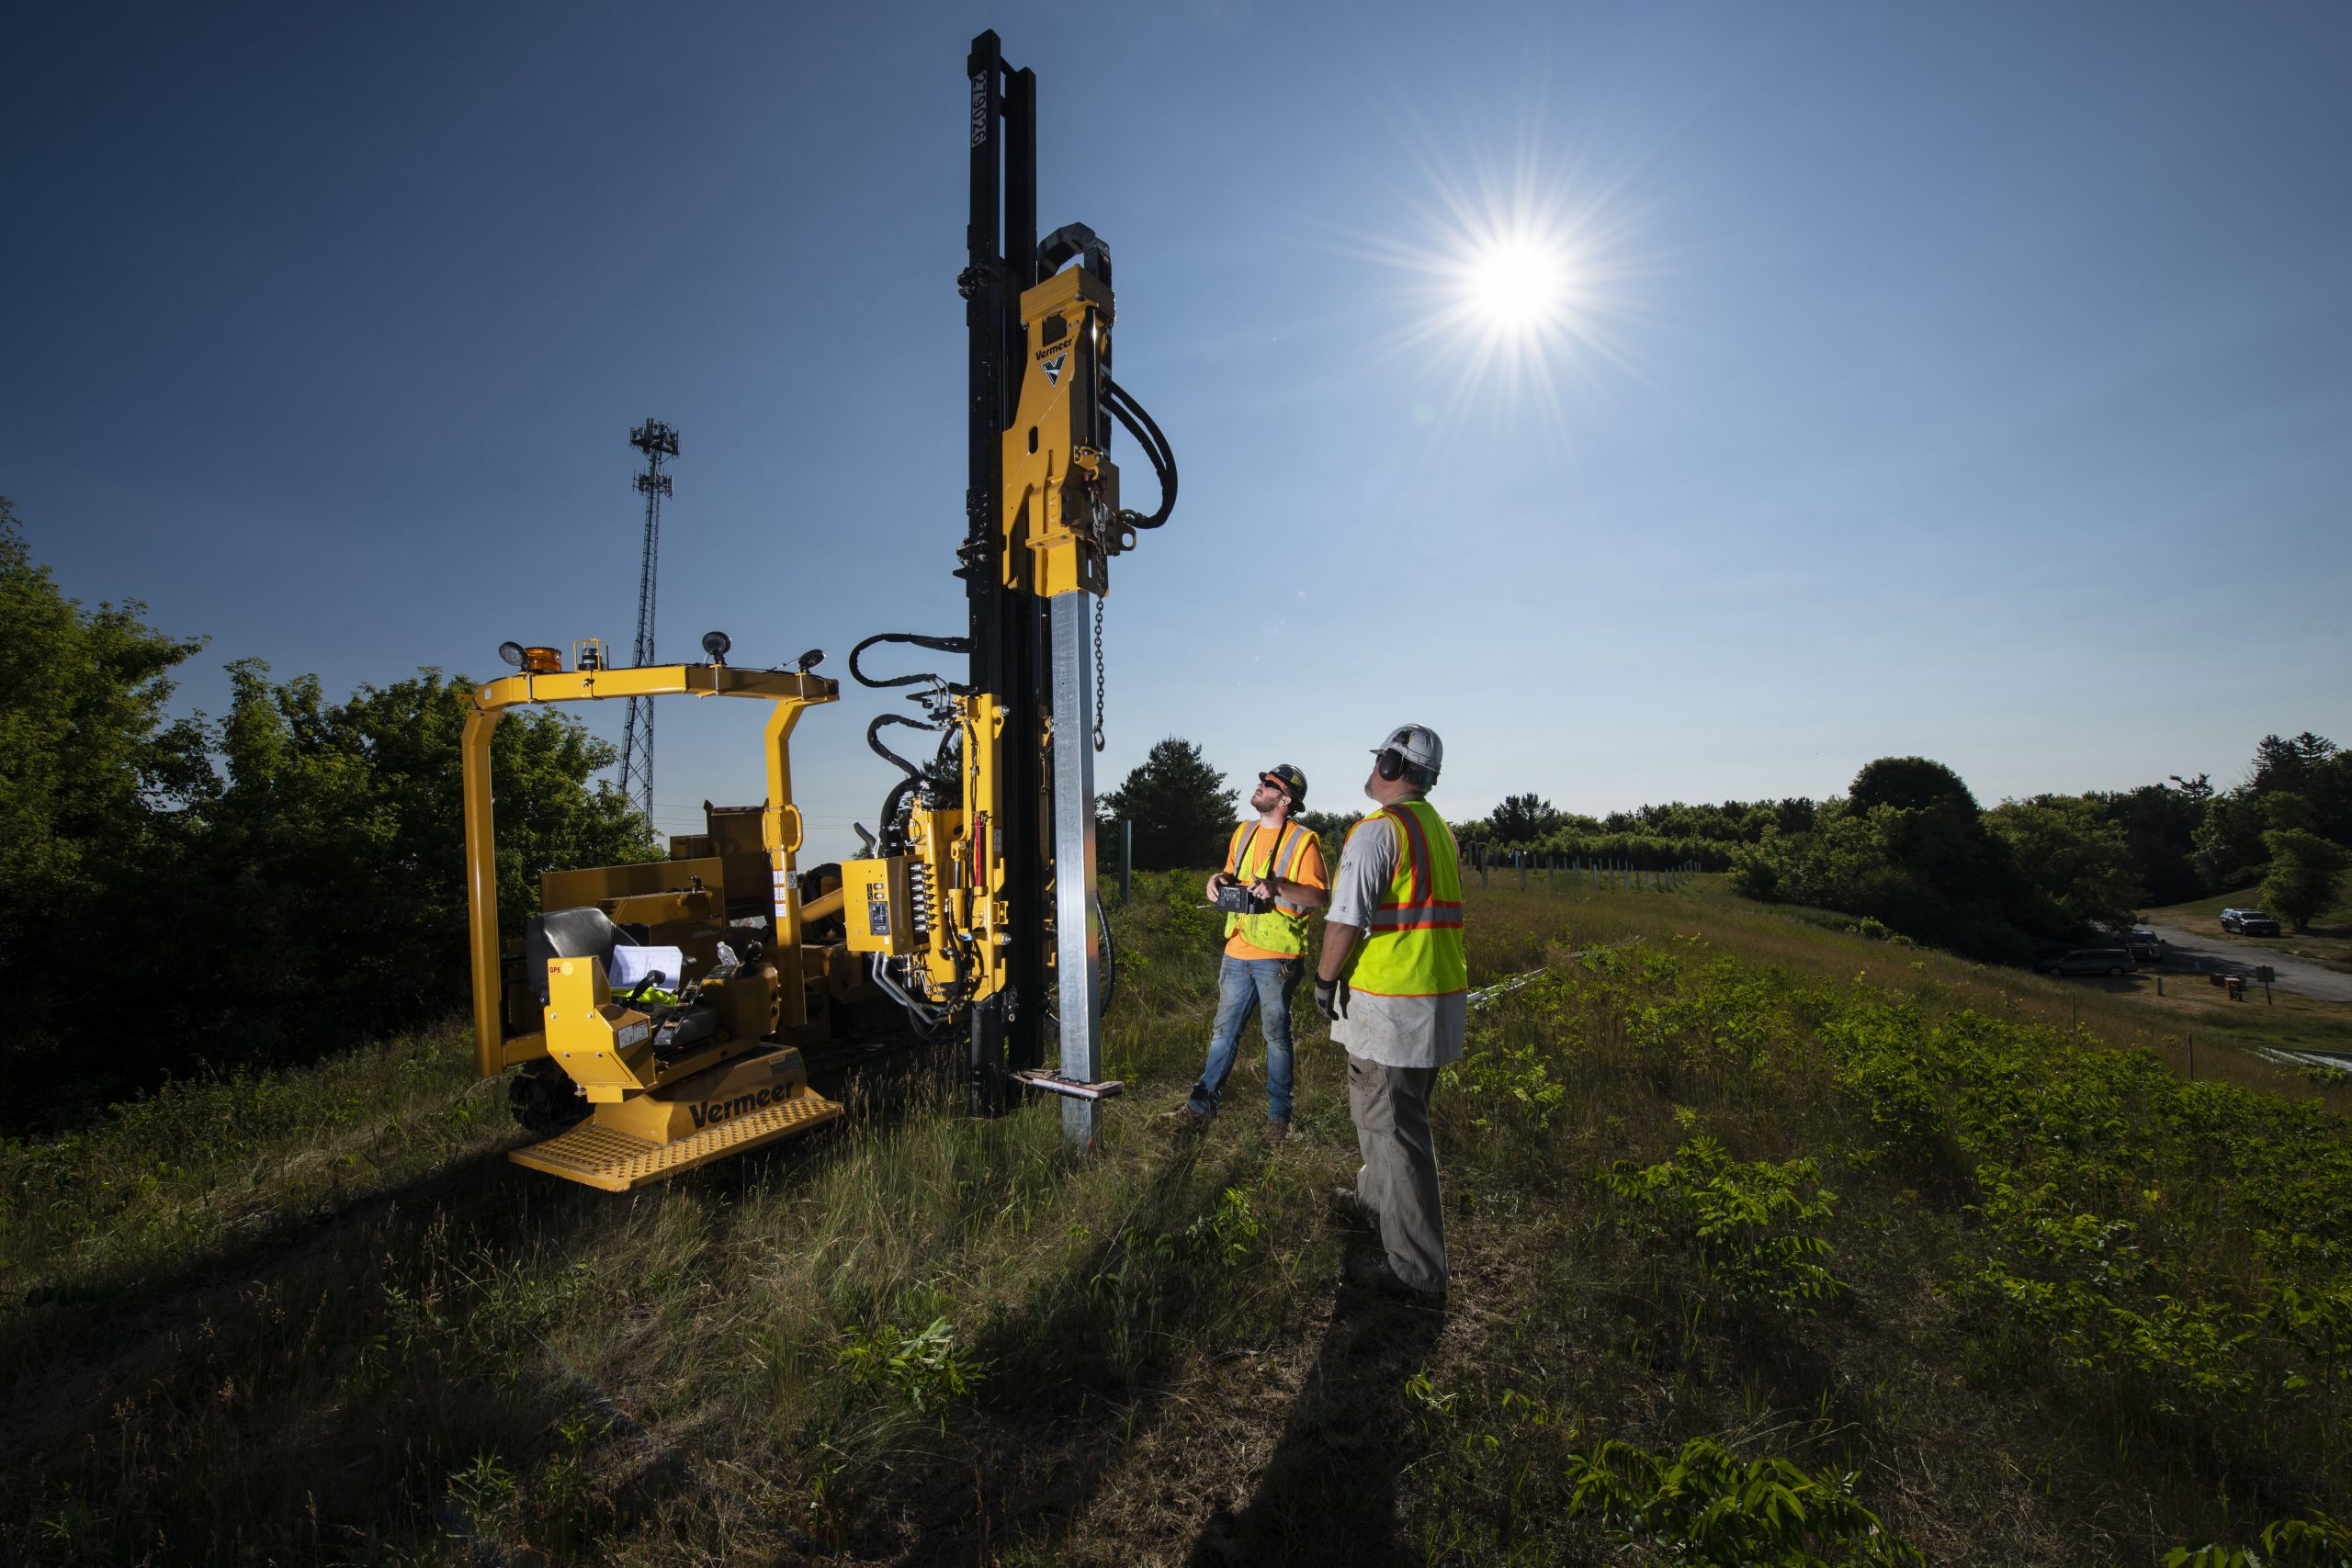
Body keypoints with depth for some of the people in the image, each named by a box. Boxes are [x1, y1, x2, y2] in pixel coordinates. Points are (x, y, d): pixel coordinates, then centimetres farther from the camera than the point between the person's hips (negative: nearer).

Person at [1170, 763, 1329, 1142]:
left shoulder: (1302, 840, -8)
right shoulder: (1243, 833, 12)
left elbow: (1319, 896, -12)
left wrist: (1278, 886, -27)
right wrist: (1220, 880, 0)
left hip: (1277, 957, -5)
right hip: (1237, 952, 6)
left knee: (1276, 1035, 7)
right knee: (1224, 1030, 13)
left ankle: (1279, 1114, 21)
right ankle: (1202, 1104, 23)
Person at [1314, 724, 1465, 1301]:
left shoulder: (1377, 830, -16)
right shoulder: (1442, 831, 14)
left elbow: (1345, 920, -19)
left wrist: (1324, 978, -3)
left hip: (1391, 1004, -9)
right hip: (1443, 998, 9)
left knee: (1392, 1129, 1)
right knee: (1399, 1116, 25)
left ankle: (1415, 1268, 10)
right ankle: (1375, 1200, 45)